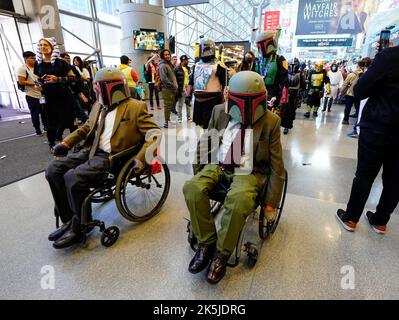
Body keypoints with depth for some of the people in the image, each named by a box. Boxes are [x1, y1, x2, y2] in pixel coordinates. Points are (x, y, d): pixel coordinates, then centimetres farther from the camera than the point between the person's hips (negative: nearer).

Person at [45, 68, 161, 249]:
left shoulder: (136, 107, -6)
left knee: (73, 177, -25)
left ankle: (79, 227, -1)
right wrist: (66, 143, 16)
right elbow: (86, 128, 28)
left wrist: (140, 159, -24)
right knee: (53, 169, -6)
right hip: (92, 151, 8)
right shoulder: (98, 106, 18)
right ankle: (68, 220, 7)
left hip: (112, 156, -8)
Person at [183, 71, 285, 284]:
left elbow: (276, 166, -1)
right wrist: (198, 173, 12)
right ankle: (206, 242, -2)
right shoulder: (219, 112, 3)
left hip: (248, 172, -3)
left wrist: (271, 203, -2)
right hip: (218, 165, 4)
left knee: (239, 200, -34)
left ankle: (222, 253, -6)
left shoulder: (270, 122, -5)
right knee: (192, 188, -24)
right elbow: (205, 143, 14)